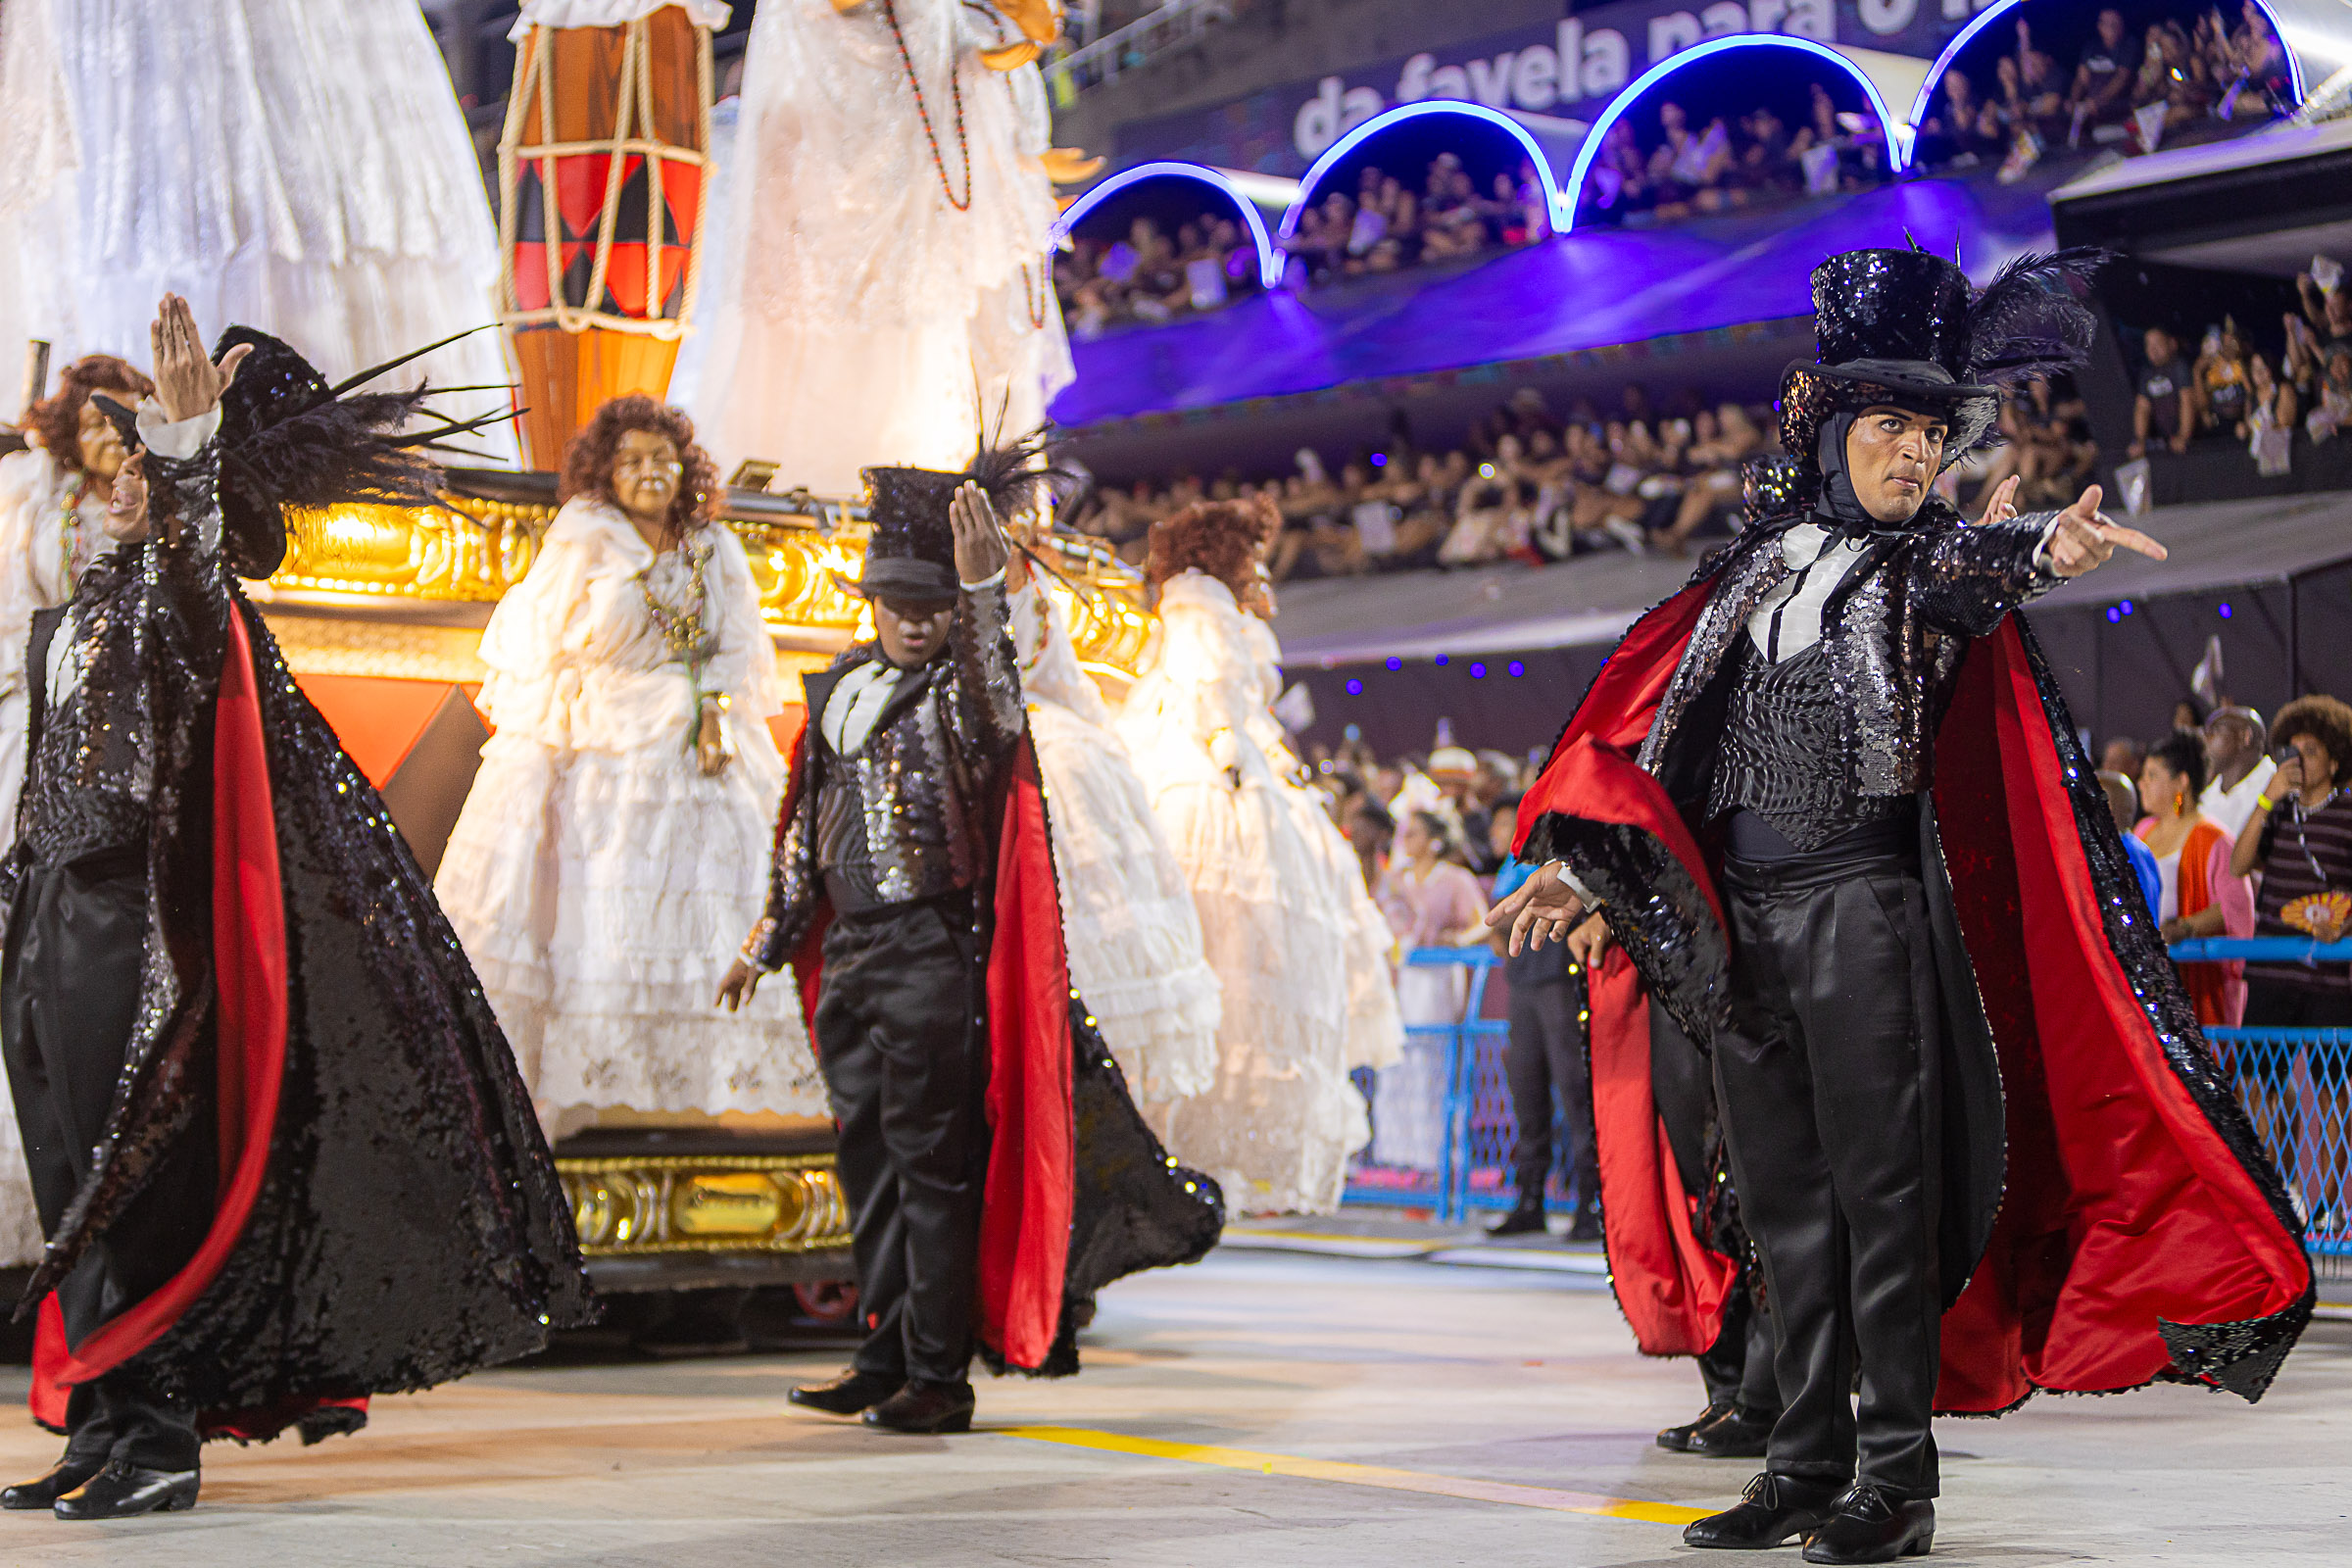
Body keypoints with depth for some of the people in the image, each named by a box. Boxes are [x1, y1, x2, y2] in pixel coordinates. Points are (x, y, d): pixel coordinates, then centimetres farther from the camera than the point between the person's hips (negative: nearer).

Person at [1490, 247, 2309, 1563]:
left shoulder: (1922, 566, 2)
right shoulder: (1756, 576, 14)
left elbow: (1971, 570, -23)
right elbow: (1660, 736, 16)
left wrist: (2044, 550, -46)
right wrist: (1585, 864, 9)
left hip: (1864, 909, -4)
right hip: (1744, 918, 4)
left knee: (1881, 1184, -5)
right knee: (1783, 1193, 8)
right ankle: (1809, 1463, 15)